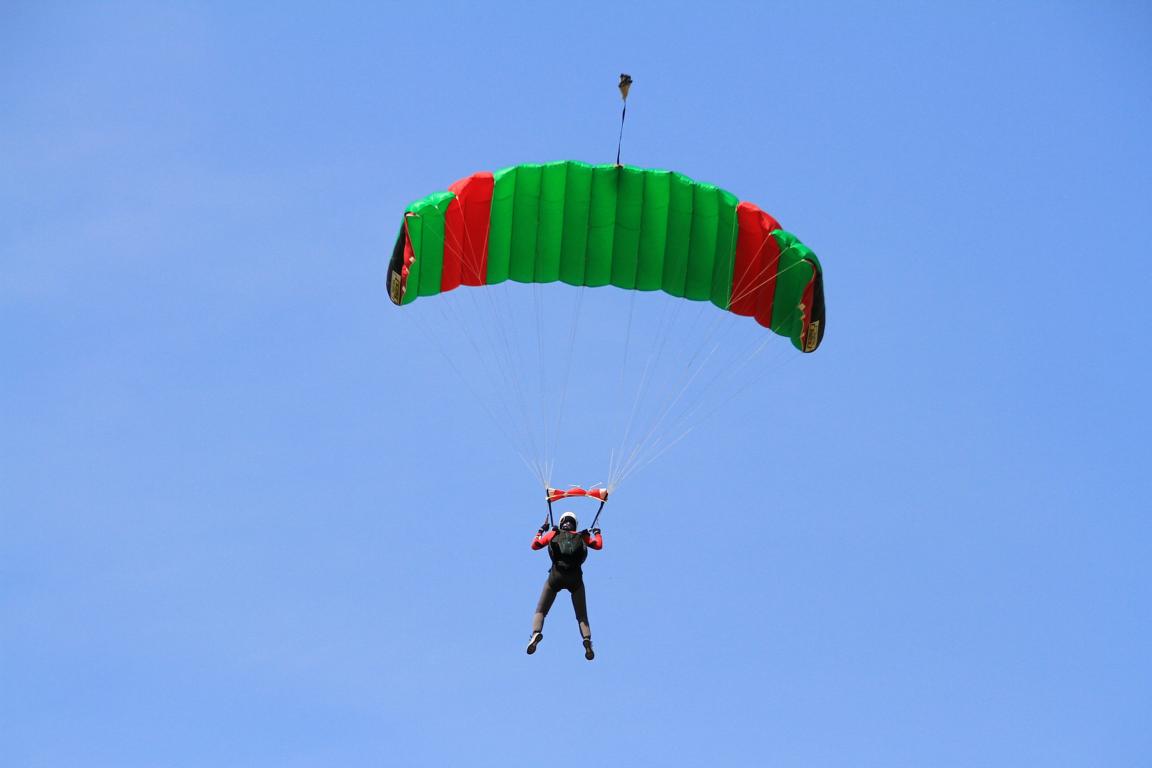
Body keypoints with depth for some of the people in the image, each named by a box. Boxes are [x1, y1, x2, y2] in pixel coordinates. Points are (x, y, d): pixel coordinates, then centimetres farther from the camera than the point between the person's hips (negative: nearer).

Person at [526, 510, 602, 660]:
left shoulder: (553, 533, 18)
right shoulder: (582, 536, 19)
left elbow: (535, 545, 24)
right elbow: (599, 545, 26)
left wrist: (541, 530, 40)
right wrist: (597, 533, 44)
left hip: (556, 575, -1)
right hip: (575, 577, 1)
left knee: (540, 611, 6)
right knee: (582, 616, 9)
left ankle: (536, 632, -24)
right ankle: (587, 638, -19)